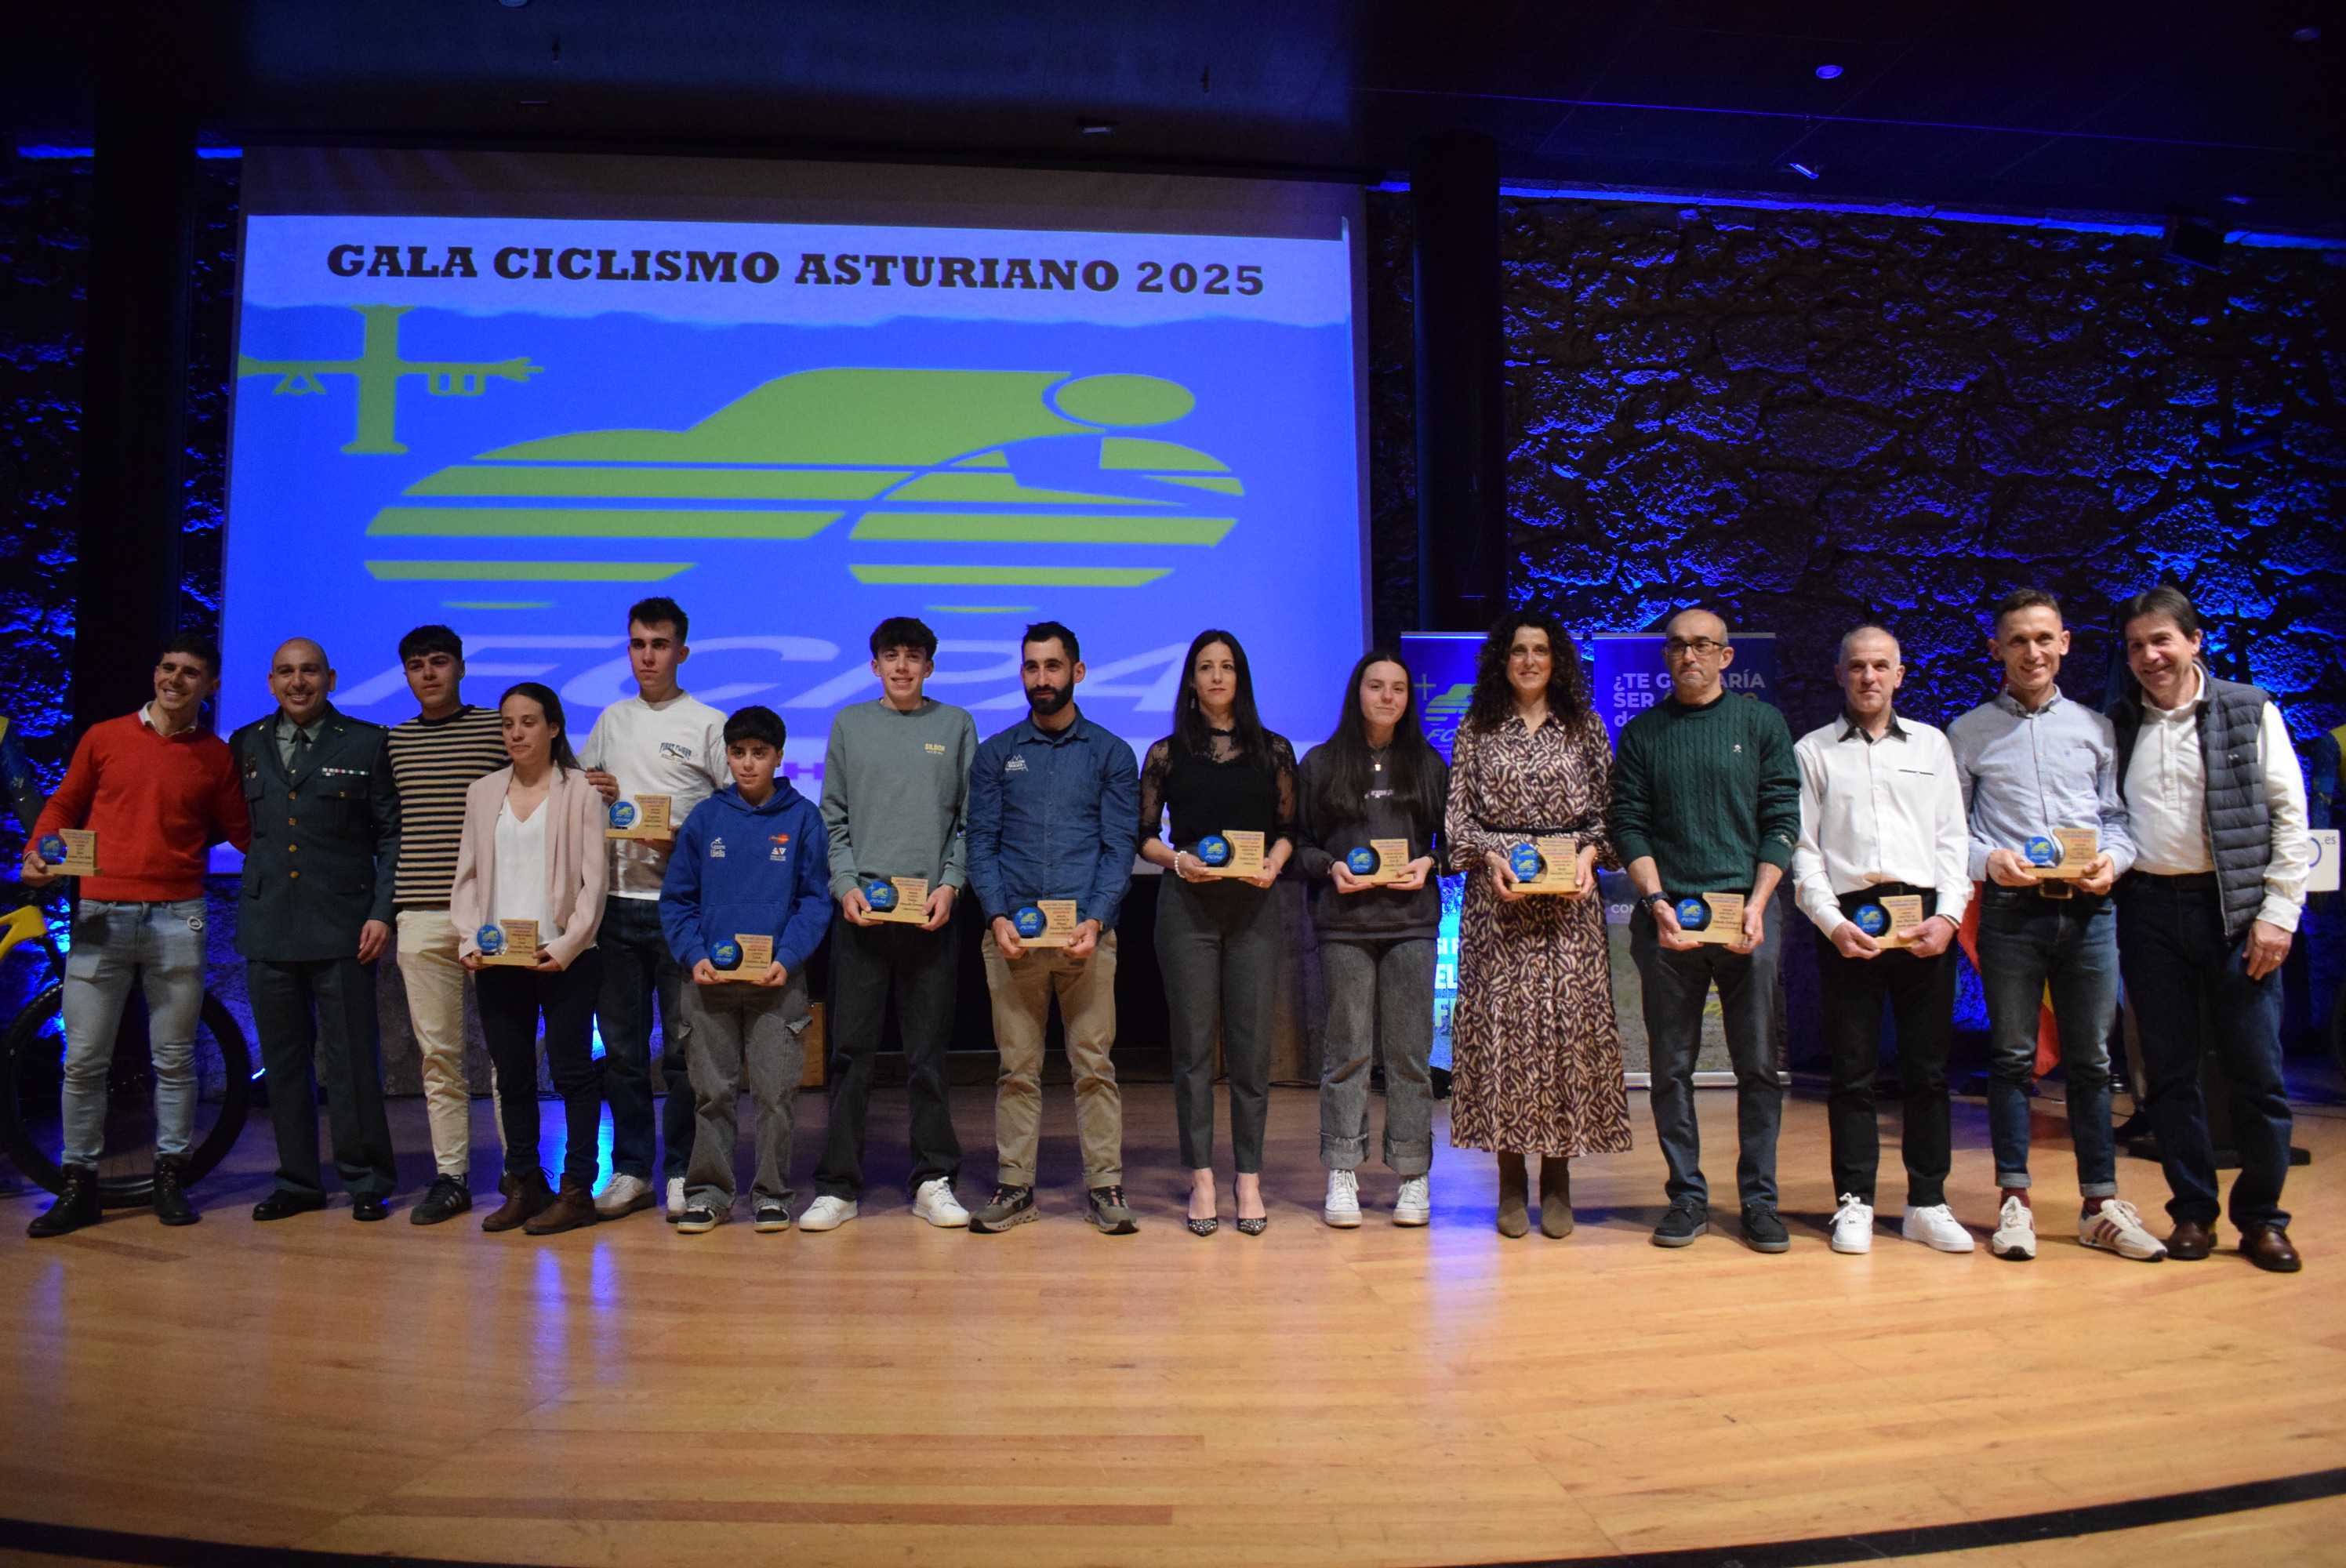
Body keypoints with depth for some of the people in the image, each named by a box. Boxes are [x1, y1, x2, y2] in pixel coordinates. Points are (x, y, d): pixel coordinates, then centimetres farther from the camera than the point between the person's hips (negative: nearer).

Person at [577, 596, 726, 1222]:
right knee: (621, 1045, 9)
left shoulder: (709, 724, 1)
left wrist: (686, 841, -15)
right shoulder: (610, 720, 14)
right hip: (617, 902, 4)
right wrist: (589, 792, 0)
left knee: (684, 1043, 1)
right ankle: (632, 1169, 19)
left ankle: (681, 1172, 11)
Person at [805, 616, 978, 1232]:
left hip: (930, 910, 0)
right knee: (851, 1050, 3)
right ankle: (839, 1185, 10)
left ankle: (933, 1181, 14)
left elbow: (968, 819, 6)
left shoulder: (956, 725, 8)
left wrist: (949, 885, -7)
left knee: (928, 1052, 5)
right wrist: (845, 885, -6)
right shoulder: (849, 724, 10)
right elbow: (833, 817, 8)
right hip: (861, 907, 0)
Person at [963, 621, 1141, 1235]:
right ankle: (1013, 1186, 14)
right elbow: (980, 842, 7)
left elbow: (1120, 847, 2)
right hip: (1013, 931, 1)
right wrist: (998, 916, -8)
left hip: (1087, 930, -1)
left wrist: (1095, 920, -12)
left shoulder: (1110, 753, 8)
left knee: (1094, 1064, -1)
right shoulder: (996, 753, 12)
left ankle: (1104, 1187, 7)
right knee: (1017, 1066, 5)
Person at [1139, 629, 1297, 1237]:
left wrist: (1273, 863, -9)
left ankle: (1249, 1179, 11)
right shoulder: (1167, 753, 6)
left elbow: (1288, 827, 9)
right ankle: (1202, 1179, 10)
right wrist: (1176, 859, -12)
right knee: (1193, 1044, 2)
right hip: (1187, 906, 0)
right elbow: (1143, 834, 7)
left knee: (1252, 1044, 2)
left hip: (1253, 907, 1)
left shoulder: (1273, 749, 8)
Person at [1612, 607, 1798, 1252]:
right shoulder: (1642, 733, 9)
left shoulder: (1761, 722, 7)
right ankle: (1687, 1195, 12)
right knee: (1671, 1066, 3)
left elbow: (1782, 819, 3)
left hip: (1747, 914, 0)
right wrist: (1657, 902, -8)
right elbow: (1628, 825, 5)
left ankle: (1758, 1199, 11)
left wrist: (1756, 904, -8)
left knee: (1758, 1064, 2)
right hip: (1666, 916, 1)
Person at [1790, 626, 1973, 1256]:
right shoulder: (1813, 751, 10)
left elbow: (1953, 838, 10)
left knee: (1928, 1067, 4)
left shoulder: (1931, 744, 16)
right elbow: (1803, 849, 4)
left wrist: (1948, 915, -4)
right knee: (1852, 1069, 1)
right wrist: (1832, 922, -9)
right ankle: (1855, 1202, 9)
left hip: (1925, 917, 2)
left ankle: (1927, 1203, 13)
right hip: (1848, 920, -2)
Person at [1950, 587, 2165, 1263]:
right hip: (2011, 911, -2)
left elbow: (2120, 815, 11)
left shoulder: (2096, 728, 12)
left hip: (2088, 910, 2)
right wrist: (1988, 860, -14)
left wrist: (2112, 859, -9)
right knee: (2013, 1057, 3)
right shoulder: (1969, 733, 6)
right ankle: (2014, 1200, 11)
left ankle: (2101, 1205, 15)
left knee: (2091, 1060, 7)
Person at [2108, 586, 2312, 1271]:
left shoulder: (2250, 712, 2)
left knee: (2257, 1072, 1)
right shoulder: (2116, 725, 9)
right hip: (2149, 909, 2)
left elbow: (2290, 818, -1)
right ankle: (2193, 1212, 18)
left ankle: (2261, 1218, 15)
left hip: (2234, 908, -2)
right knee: (2170, 1072, 7)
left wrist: (2278, 912, -6)